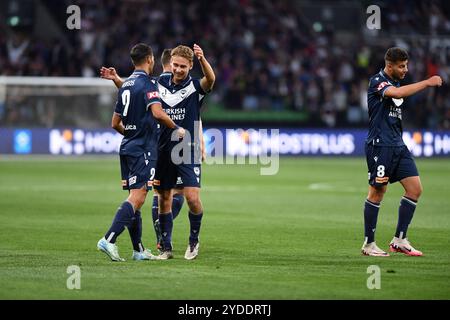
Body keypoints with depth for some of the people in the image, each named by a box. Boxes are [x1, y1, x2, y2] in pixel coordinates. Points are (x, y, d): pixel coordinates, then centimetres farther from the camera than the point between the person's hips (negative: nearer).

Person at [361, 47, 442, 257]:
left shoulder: (394, 82, 16)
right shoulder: (377, 81, -12)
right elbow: (398, 93, -32)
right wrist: (427, 83, -28)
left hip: (398, 145, 9)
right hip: (380, 144, -9)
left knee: (415, 189, 1)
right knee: (377, 193, -4)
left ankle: (399, 240, 6)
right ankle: (369, 244, 6)